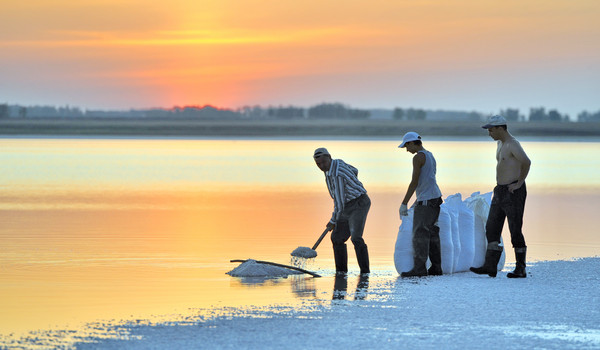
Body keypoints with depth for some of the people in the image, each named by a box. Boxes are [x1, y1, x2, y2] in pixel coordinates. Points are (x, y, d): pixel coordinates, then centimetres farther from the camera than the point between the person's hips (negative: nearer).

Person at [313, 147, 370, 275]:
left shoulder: (336, 175, -27)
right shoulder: (337, 163, 3)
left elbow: (339, 202, -23)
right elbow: (354, 171, 22)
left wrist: (333, 221, -12)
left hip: (358, 205, -10)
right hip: (348, 209, 10)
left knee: (356, 238, -24)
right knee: (337, 238, 13)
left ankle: (365, 271, -23)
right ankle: (341, 270, 24)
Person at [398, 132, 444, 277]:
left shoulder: (418, 157, -11)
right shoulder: (430, 156, 18)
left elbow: (414, 182, -15)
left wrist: (404, 204, -12)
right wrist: (417, 201, 28)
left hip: (426, 200, -9)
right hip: (435, 198, 9)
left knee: (420, 234, -8)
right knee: (432, 234, 10)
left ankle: (419, 268, -11)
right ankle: (436, 267, 10)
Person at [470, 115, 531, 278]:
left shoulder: (513, 144, -15)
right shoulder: (501, 143, 16)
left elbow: (526, 162, -30)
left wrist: (518, 183, -22)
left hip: (514, 192, -10)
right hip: (500, 191, 10)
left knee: (515, 231, -4)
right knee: (492, 228, 3)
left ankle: (520, 269, 3)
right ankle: (490, 266, 1)